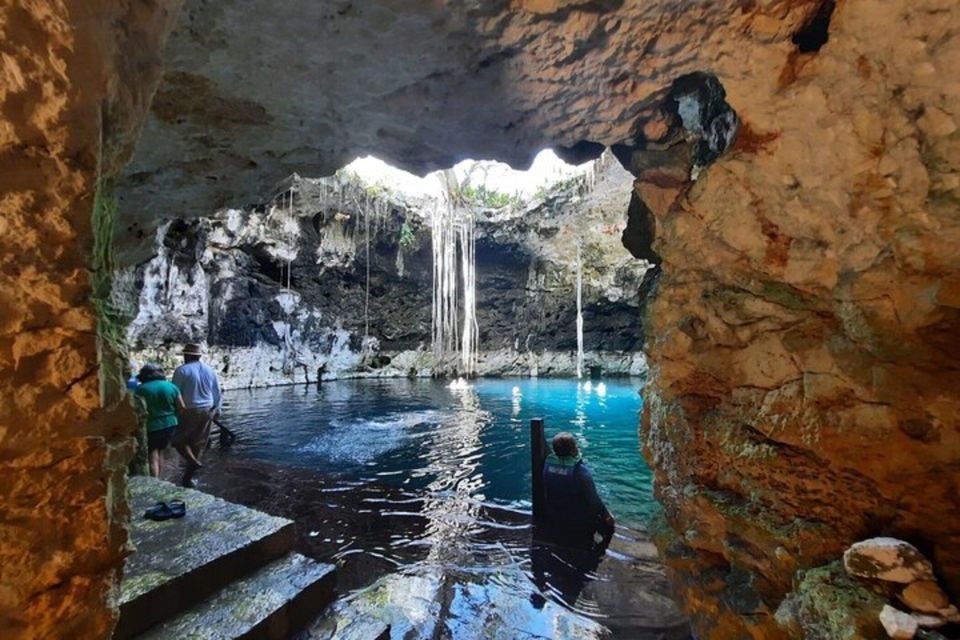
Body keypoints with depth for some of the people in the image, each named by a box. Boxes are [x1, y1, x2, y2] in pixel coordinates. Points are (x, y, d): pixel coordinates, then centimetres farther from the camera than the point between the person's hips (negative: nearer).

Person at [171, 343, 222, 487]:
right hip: (207, 412, 5)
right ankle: (188, 477, 16)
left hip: (188, 411, -4)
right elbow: (217, 393, 11)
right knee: (198, 444, 11)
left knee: (178, 438, 14)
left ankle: (193, 461, -8)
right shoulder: (210, 371, 6)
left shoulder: (182, 370, -9)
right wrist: (216, 410, 20)